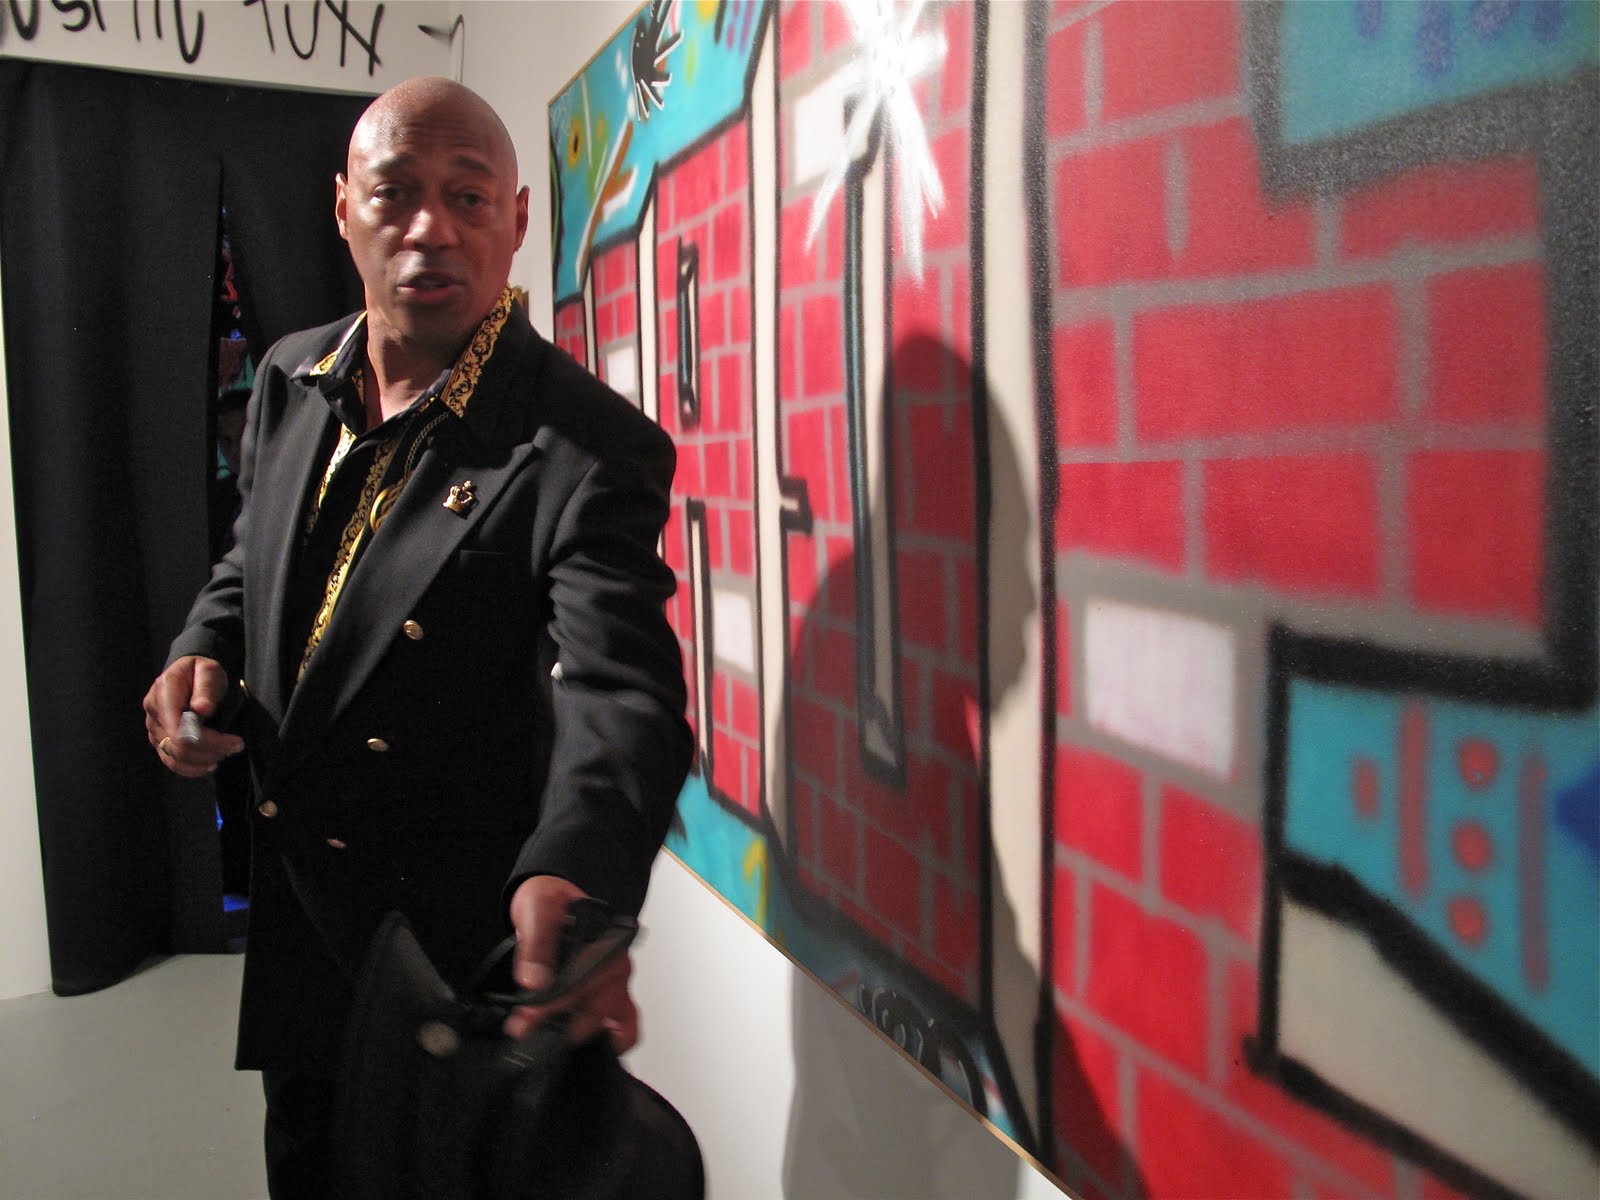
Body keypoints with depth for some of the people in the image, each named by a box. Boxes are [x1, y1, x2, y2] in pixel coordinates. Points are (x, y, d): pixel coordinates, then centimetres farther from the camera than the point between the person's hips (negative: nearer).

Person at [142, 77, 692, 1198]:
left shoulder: (591, 446, -24)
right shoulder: (290, 379, -1)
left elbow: (622, 688, -35)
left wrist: (572, 876, -54)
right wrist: (201, 654, -7)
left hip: (462, 941, -6)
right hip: (295, 907, 6)